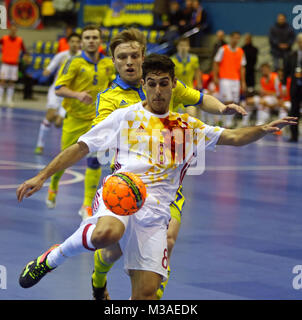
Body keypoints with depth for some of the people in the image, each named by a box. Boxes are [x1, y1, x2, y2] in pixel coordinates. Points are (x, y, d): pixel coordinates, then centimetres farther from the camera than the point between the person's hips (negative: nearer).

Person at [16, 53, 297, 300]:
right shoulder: (125, 117, 15)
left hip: (155, 212, 3)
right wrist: (42, 176, 6)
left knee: (146, 293, -12)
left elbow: (234, 137, 18)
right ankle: (52, 258, -13)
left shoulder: (189, 127, 22)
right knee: (107, 233, -39)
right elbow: (81, 147, 14)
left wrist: (263, 129, -3)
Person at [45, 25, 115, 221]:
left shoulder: (108, 64, 4)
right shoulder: (74, 63, -8)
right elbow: (59, 89, -13)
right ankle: (53, 187, 40)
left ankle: (87, 205, -4)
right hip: (74, 118, -2)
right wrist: (77, 95, -29)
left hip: (97, 119, 2)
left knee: (94, 160, -12)